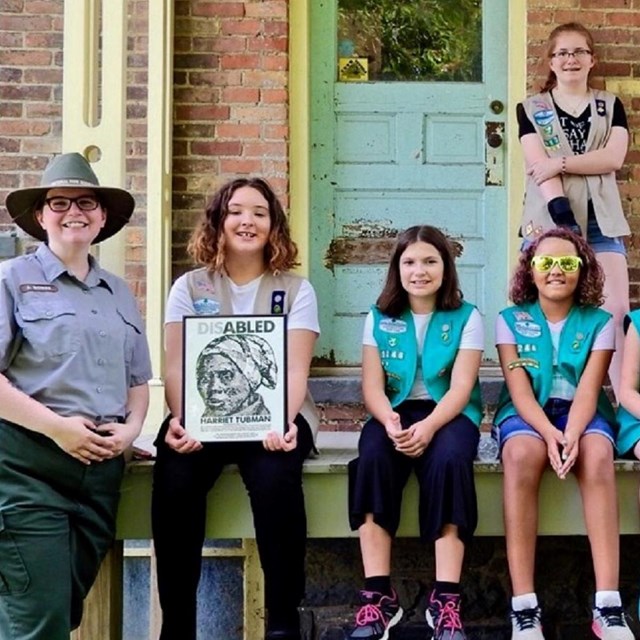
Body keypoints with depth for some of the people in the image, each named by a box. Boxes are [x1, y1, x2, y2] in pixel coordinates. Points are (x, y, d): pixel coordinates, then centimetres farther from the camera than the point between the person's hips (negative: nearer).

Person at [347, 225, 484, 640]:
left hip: (449, 415, -1)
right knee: (372, 455, -32)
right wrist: (390, 422, -24)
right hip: (395, 413, 2)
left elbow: (460, 388, -9)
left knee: (449, 458, -36)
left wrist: (428, 428, -28)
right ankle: (379, 595, -32)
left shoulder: (466, 317, 2)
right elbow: (373, 386, 0)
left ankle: (446, 600, -35)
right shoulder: (380, 318, 8)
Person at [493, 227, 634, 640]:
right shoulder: (511, 319, 3)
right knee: (522, 455, -36)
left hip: (581, 413, 1)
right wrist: (549, 433, -25)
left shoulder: (599, 321, 4)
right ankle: (524, 607, -38)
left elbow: (588, 389, -7)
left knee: (597, 457, -35)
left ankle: (608, 605, -37)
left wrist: (572, 436, -27)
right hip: (528, 414, -1)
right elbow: (519, 389, -6)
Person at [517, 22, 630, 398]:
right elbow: (538, 165, -6)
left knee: (618, 309, -9)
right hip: (548, 219, -1)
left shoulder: (611, 106, 14)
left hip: (600, 219, 1)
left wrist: (560, 162, -13)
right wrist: (562, 213, -21)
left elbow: (614, 157, -4)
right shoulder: (530, 109, 9)